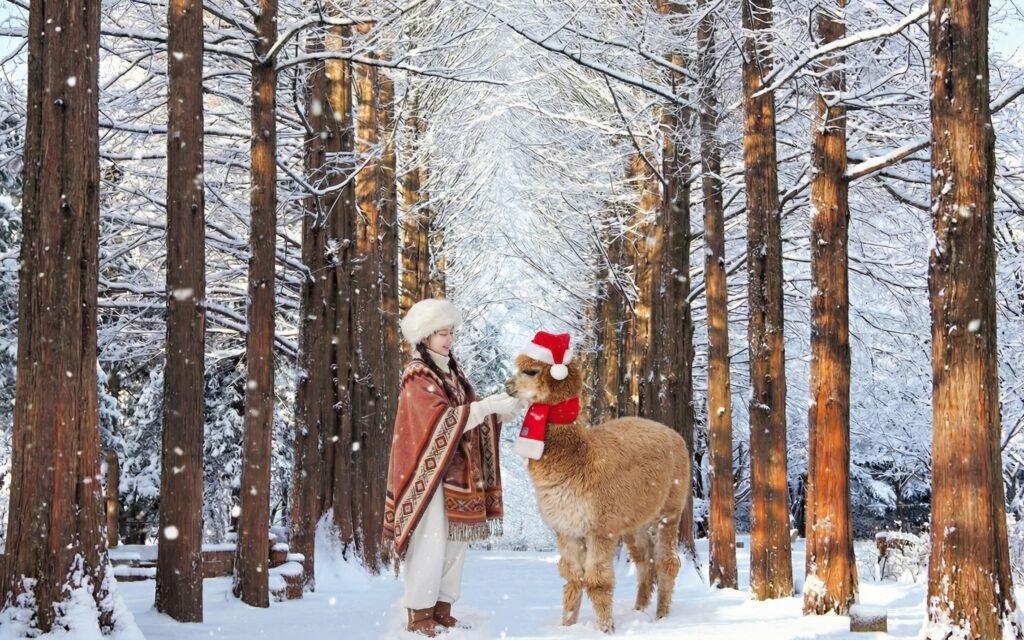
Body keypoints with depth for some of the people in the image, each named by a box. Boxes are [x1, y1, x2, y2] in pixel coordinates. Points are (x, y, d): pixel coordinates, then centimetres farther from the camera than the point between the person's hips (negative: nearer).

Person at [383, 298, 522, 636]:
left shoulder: (450, 371, 14)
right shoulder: (417, 376, -10)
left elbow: (469, 410, 11)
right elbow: (443, 419, -20)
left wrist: (500, 407, -8)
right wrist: (489, 406, -23)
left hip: (456, 470, 8)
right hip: (429, 472, -8)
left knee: (455, 542, 9)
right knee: (429, 544, -8)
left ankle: (442, 612, 16)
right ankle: (420, 616, -3)